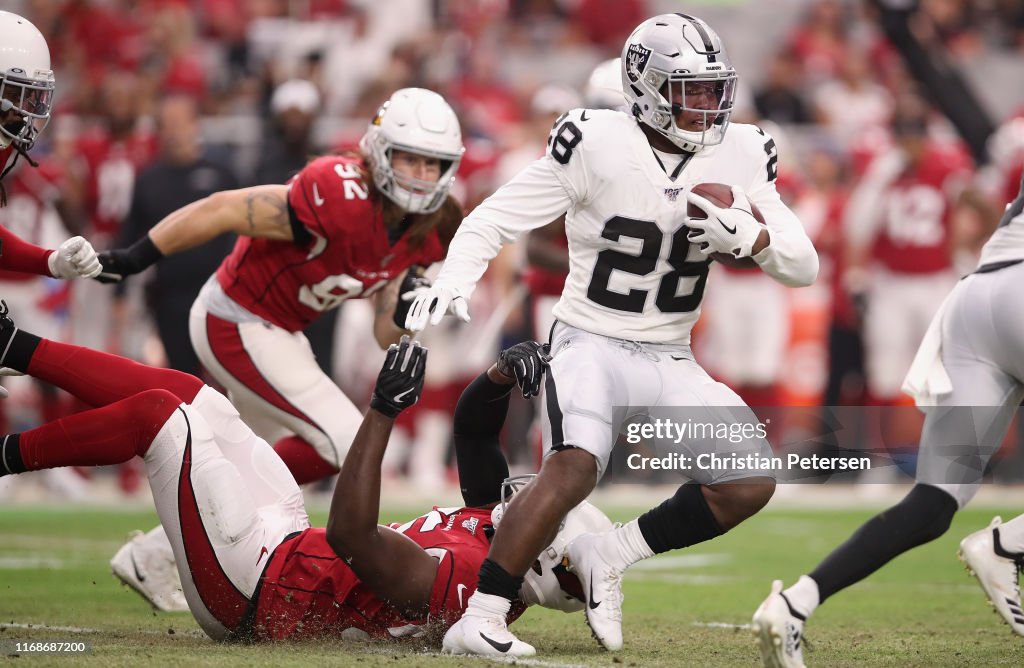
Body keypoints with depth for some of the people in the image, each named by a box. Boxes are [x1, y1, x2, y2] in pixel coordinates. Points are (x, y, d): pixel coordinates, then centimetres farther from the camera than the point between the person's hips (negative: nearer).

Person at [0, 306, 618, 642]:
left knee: (156, 412, -11)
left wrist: (384, 409, -41)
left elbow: (350, 534, -40)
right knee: (183, 392, 11)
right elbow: (473, 426, 8)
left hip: (253, 587, -9)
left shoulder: (460, 581, -32)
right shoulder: (495, 520, -4)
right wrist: (504, 374, -13)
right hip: (293, 543, 9)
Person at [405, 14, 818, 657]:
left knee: (751, 484, -10)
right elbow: (495, 219, -6)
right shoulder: (596, 144, -13)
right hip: (592, 345, -5)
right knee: (572, 469, -31)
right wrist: (454, 278, -24)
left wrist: (749, 235, -20)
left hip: (669, 362, 5)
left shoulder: (739, 157, -1)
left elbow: (804, 266, 0)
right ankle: (477, 621, -25)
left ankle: (610, 556, 5)